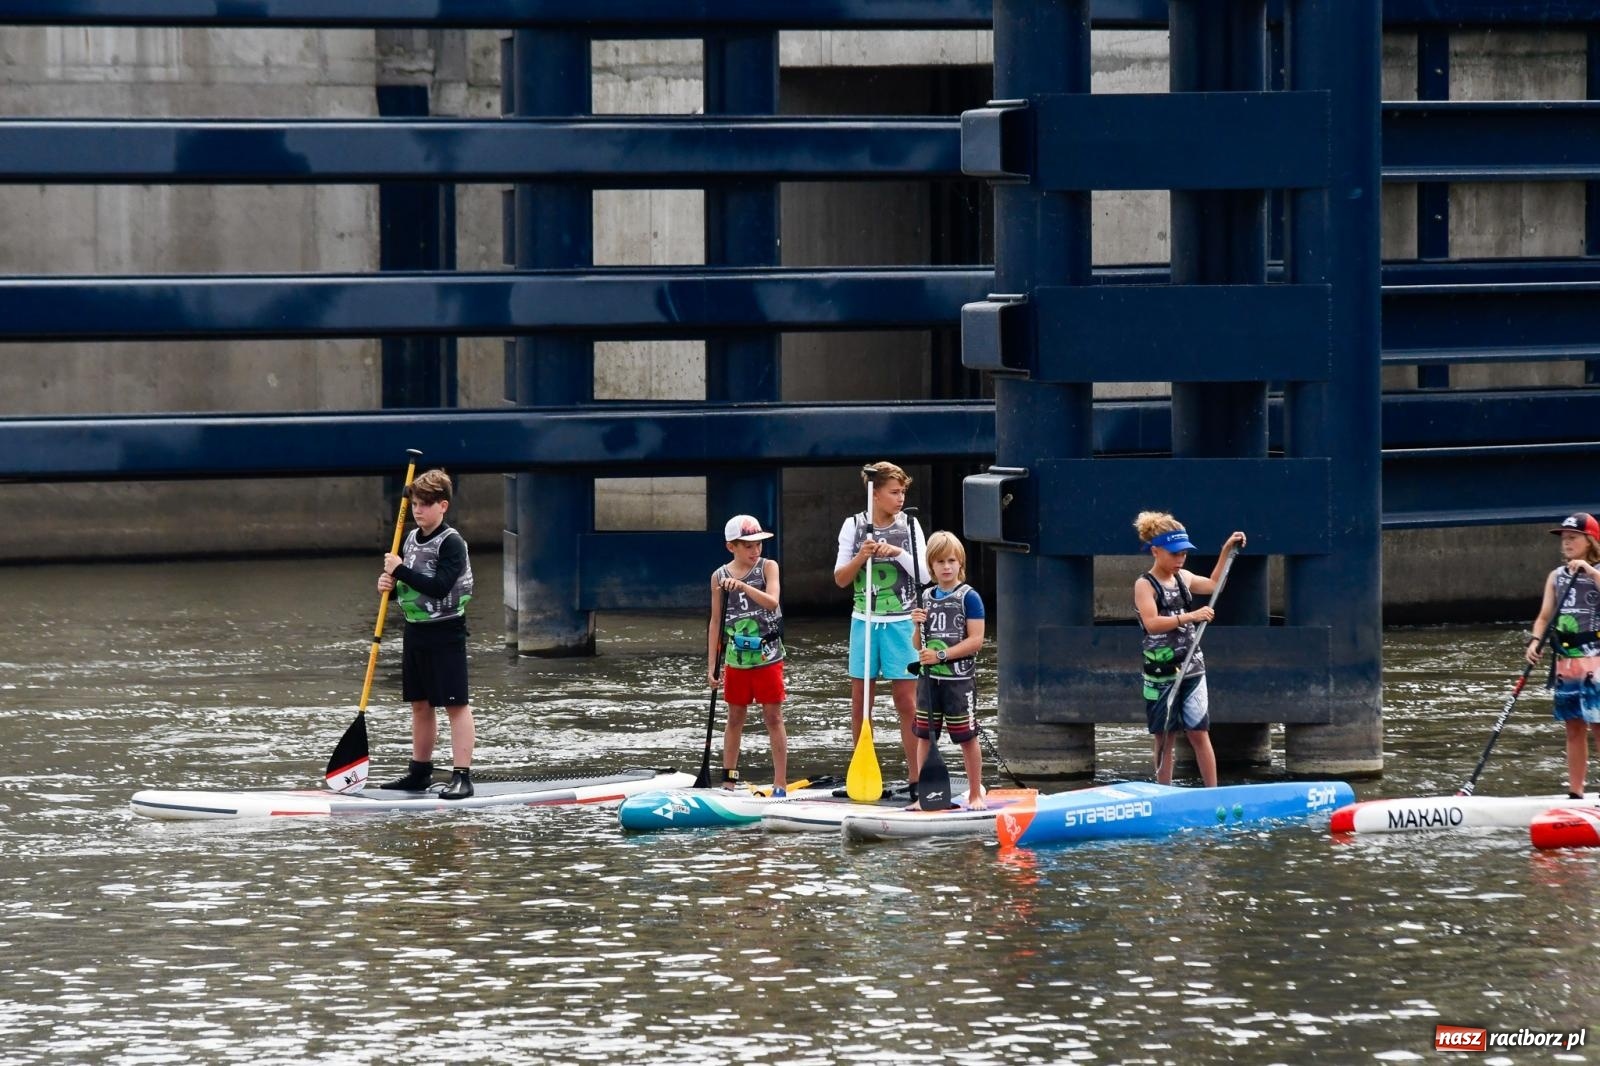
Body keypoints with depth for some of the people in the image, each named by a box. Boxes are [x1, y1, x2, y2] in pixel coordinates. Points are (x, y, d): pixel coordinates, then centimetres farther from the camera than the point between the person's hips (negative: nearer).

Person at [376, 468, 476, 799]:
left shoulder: (451, 543, -13)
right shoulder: (411, 540, 11)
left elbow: (439, 587, -24)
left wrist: (401, 570, -19)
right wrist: (390, 584, -2)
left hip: (445, 633, -8)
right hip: (415, 631, 8)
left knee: (456, 704, -7)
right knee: (420, 704, 14)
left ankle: (462, 775, -8)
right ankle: (420, 771, 23)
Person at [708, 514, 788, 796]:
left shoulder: (768, 567, -4)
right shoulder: (720, 577, 1)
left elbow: (772, 601, -22)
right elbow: (716, 622, 5)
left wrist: (743, 586, -36)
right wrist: (711, 665, 3)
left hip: (767, 656, -2)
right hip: (736, 658, 2)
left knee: (773, 718, 0)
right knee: (735, 718, 11)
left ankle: (780, 783, 2)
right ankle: (728, 781, 17)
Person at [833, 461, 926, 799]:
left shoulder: (909, 526, 1)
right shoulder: (854, 526, 2)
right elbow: (841, 579, 2)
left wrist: (899, 553, -17)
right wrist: (861, 557, -15)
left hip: (901, 623, -1)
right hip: (864, 621, 1)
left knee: (906, 702, -3)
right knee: (860, 701, 6)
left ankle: (915, 777, 1)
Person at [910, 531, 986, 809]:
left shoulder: (968, 597, -7)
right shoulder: (926, 598, 9)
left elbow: (976, 640, -14)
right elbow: (919, 646, 13)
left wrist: (941, 655, -19)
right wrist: (918, 626, -8)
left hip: (959, 679, -5)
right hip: (929, 678, 5)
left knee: (967, 738, 3)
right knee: (924, 736, 7)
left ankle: (975, 795, 12)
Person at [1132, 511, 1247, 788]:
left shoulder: (1183, 578, 8)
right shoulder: (1145, 585, -10)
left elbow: (1212, 585, 26)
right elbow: (1152, 623, -25)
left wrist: (1226, 551, 20)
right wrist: (1189, 617, -33)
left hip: (1191, 669, 5)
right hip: (1161, 672, -5)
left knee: (1199, 733, 2)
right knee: (1163, 737, 3)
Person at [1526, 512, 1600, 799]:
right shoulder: (1556, 577, 13)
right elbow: (1544, 617, 12)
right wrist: (1535, 641, -5)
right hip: (1565, 662, 6)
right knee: (1574, 730, 9)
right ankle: (1575, 793, 13)